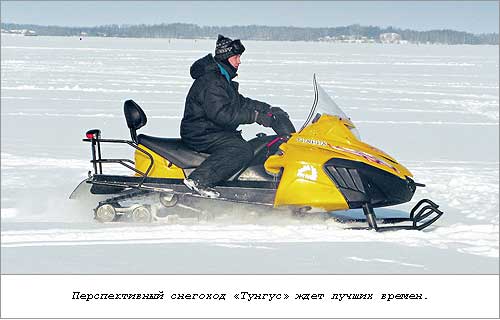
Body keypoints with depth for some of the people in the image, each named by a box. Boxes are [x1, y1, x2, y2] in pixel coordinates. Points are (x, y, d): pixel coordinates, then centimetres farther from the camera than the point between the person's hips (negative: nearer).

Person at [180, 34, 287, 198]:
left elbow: (240, 102, 23)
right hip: (201, 134, -11)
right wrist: (256, 116, -27)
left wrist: (268, 109, 11)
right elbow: (222, 114, -28)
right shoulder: (211, 82, -18)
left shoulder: (223, 79, 18)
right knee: (242, 150, -28)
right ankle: (198, 179, -34)